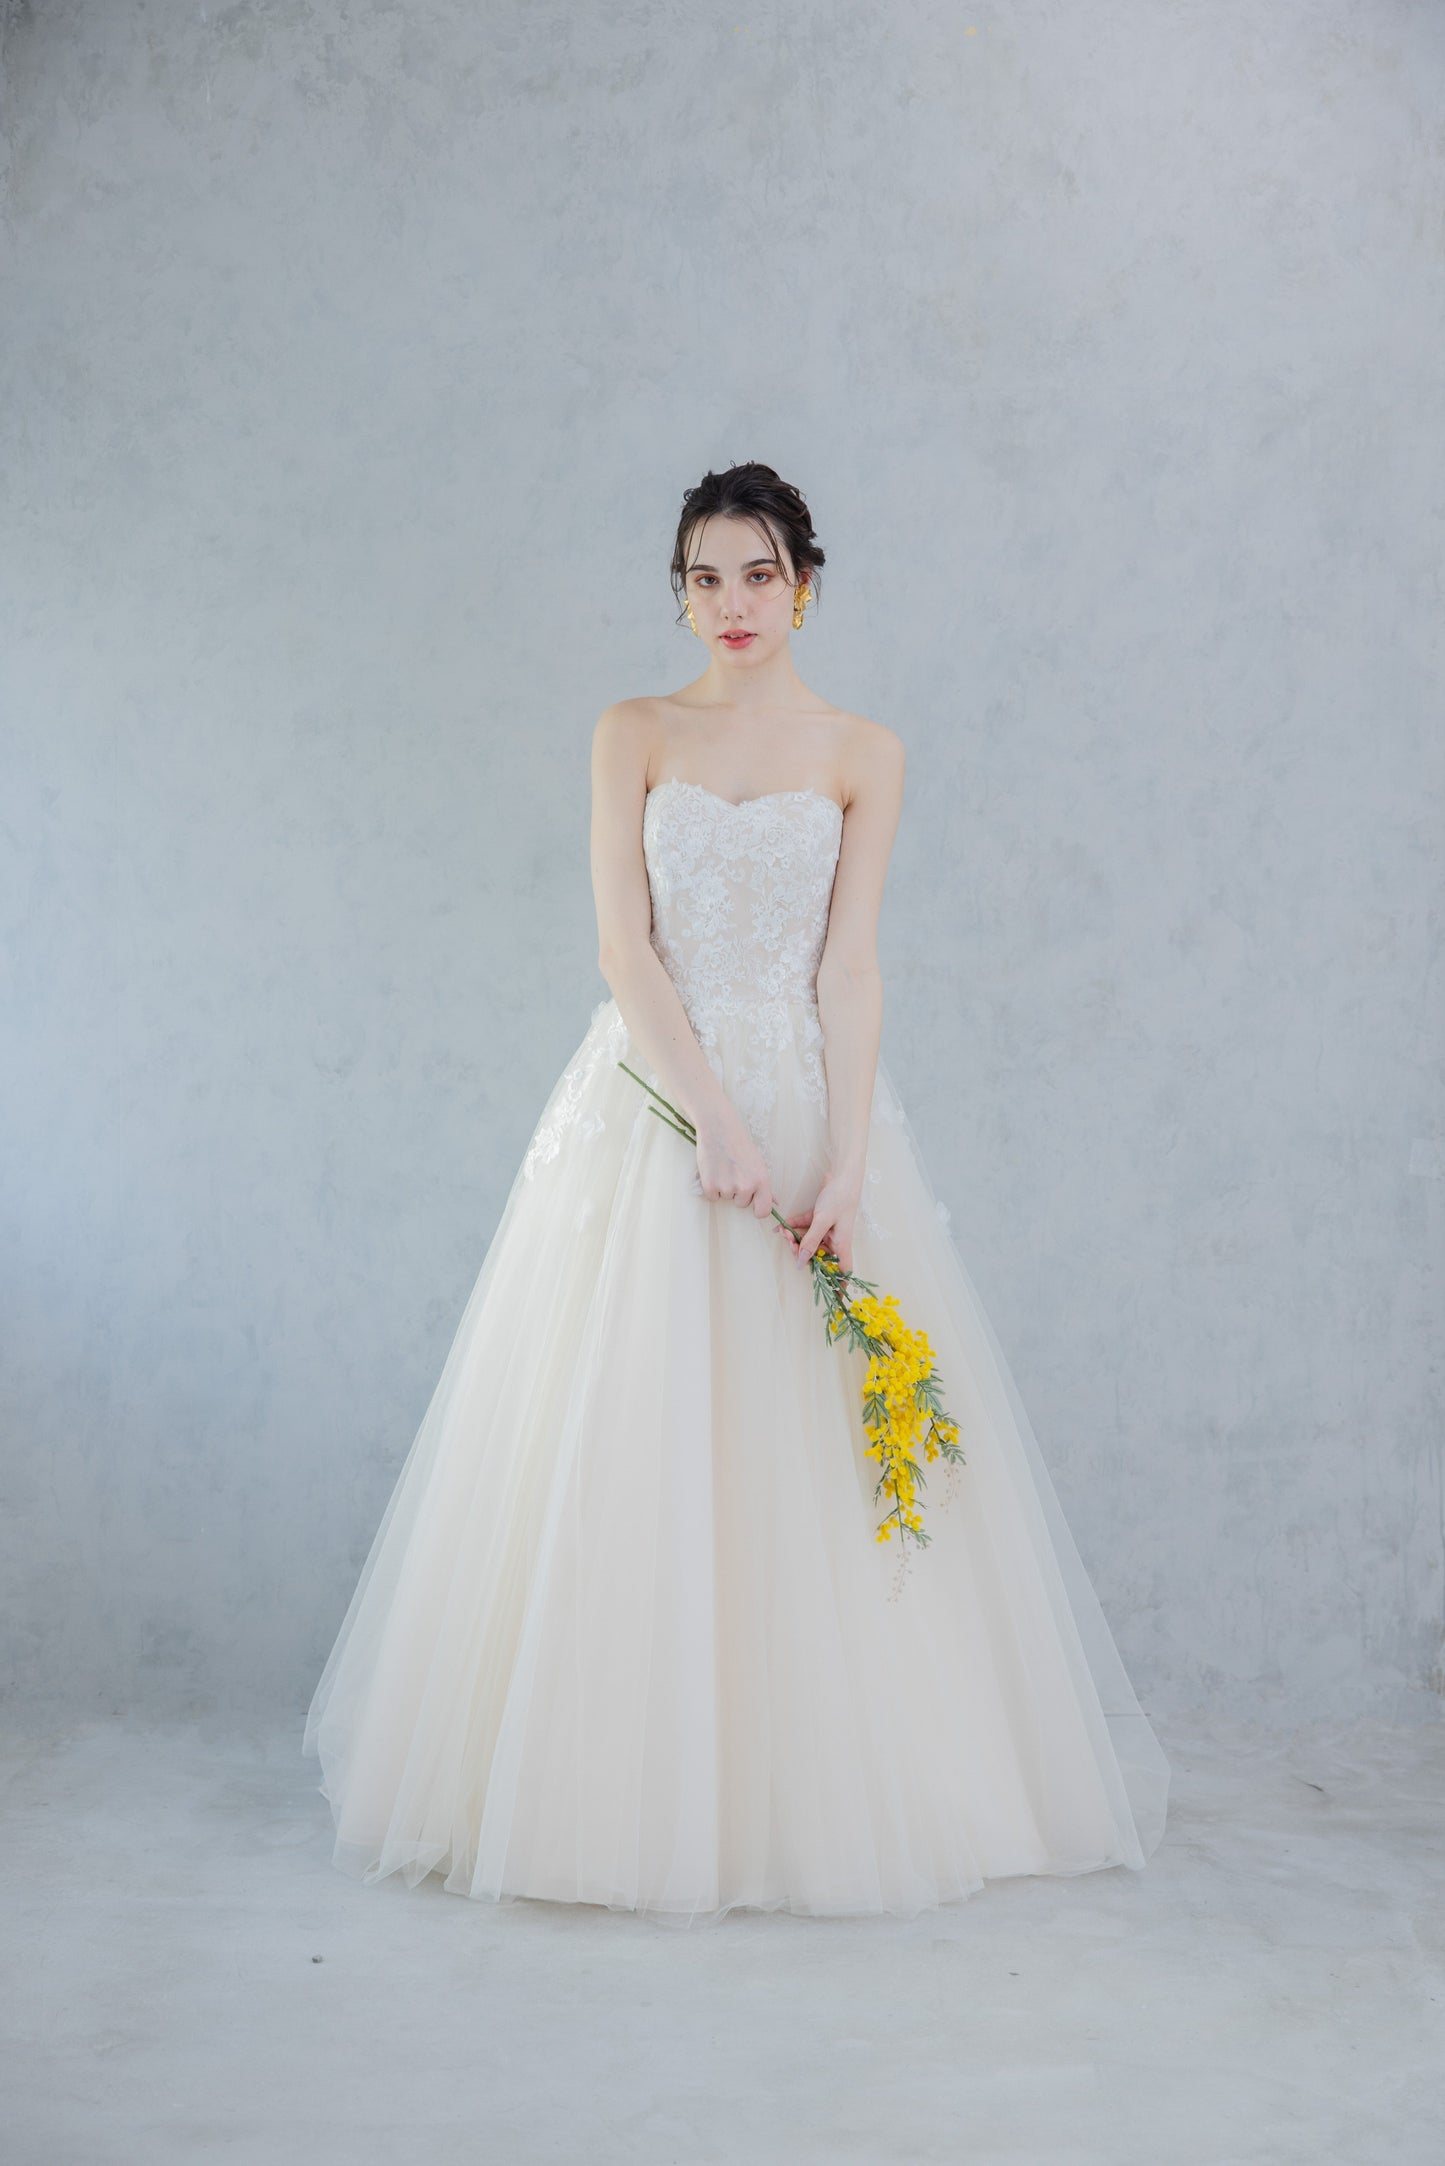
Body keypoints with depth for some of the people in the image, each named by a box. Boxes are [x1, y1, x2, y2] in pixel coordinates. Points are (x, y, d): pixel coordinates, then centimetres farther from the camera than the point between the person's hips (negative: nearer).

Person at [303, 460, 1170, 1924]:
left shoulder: (863, 753, 6)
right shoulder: (634, 736, 6)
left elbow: (850, 967, -2)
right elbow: (624, 946, -3)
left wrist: (845, 1171, -13)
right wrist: (715, 1120, -16)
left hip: (808, 1098, 0)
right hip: (650, 1103, 0)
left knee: (807, 1450, 1)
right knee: (630, 1447, 1)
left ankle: (824, 1792, 16)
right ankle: (630, 1787, 14)